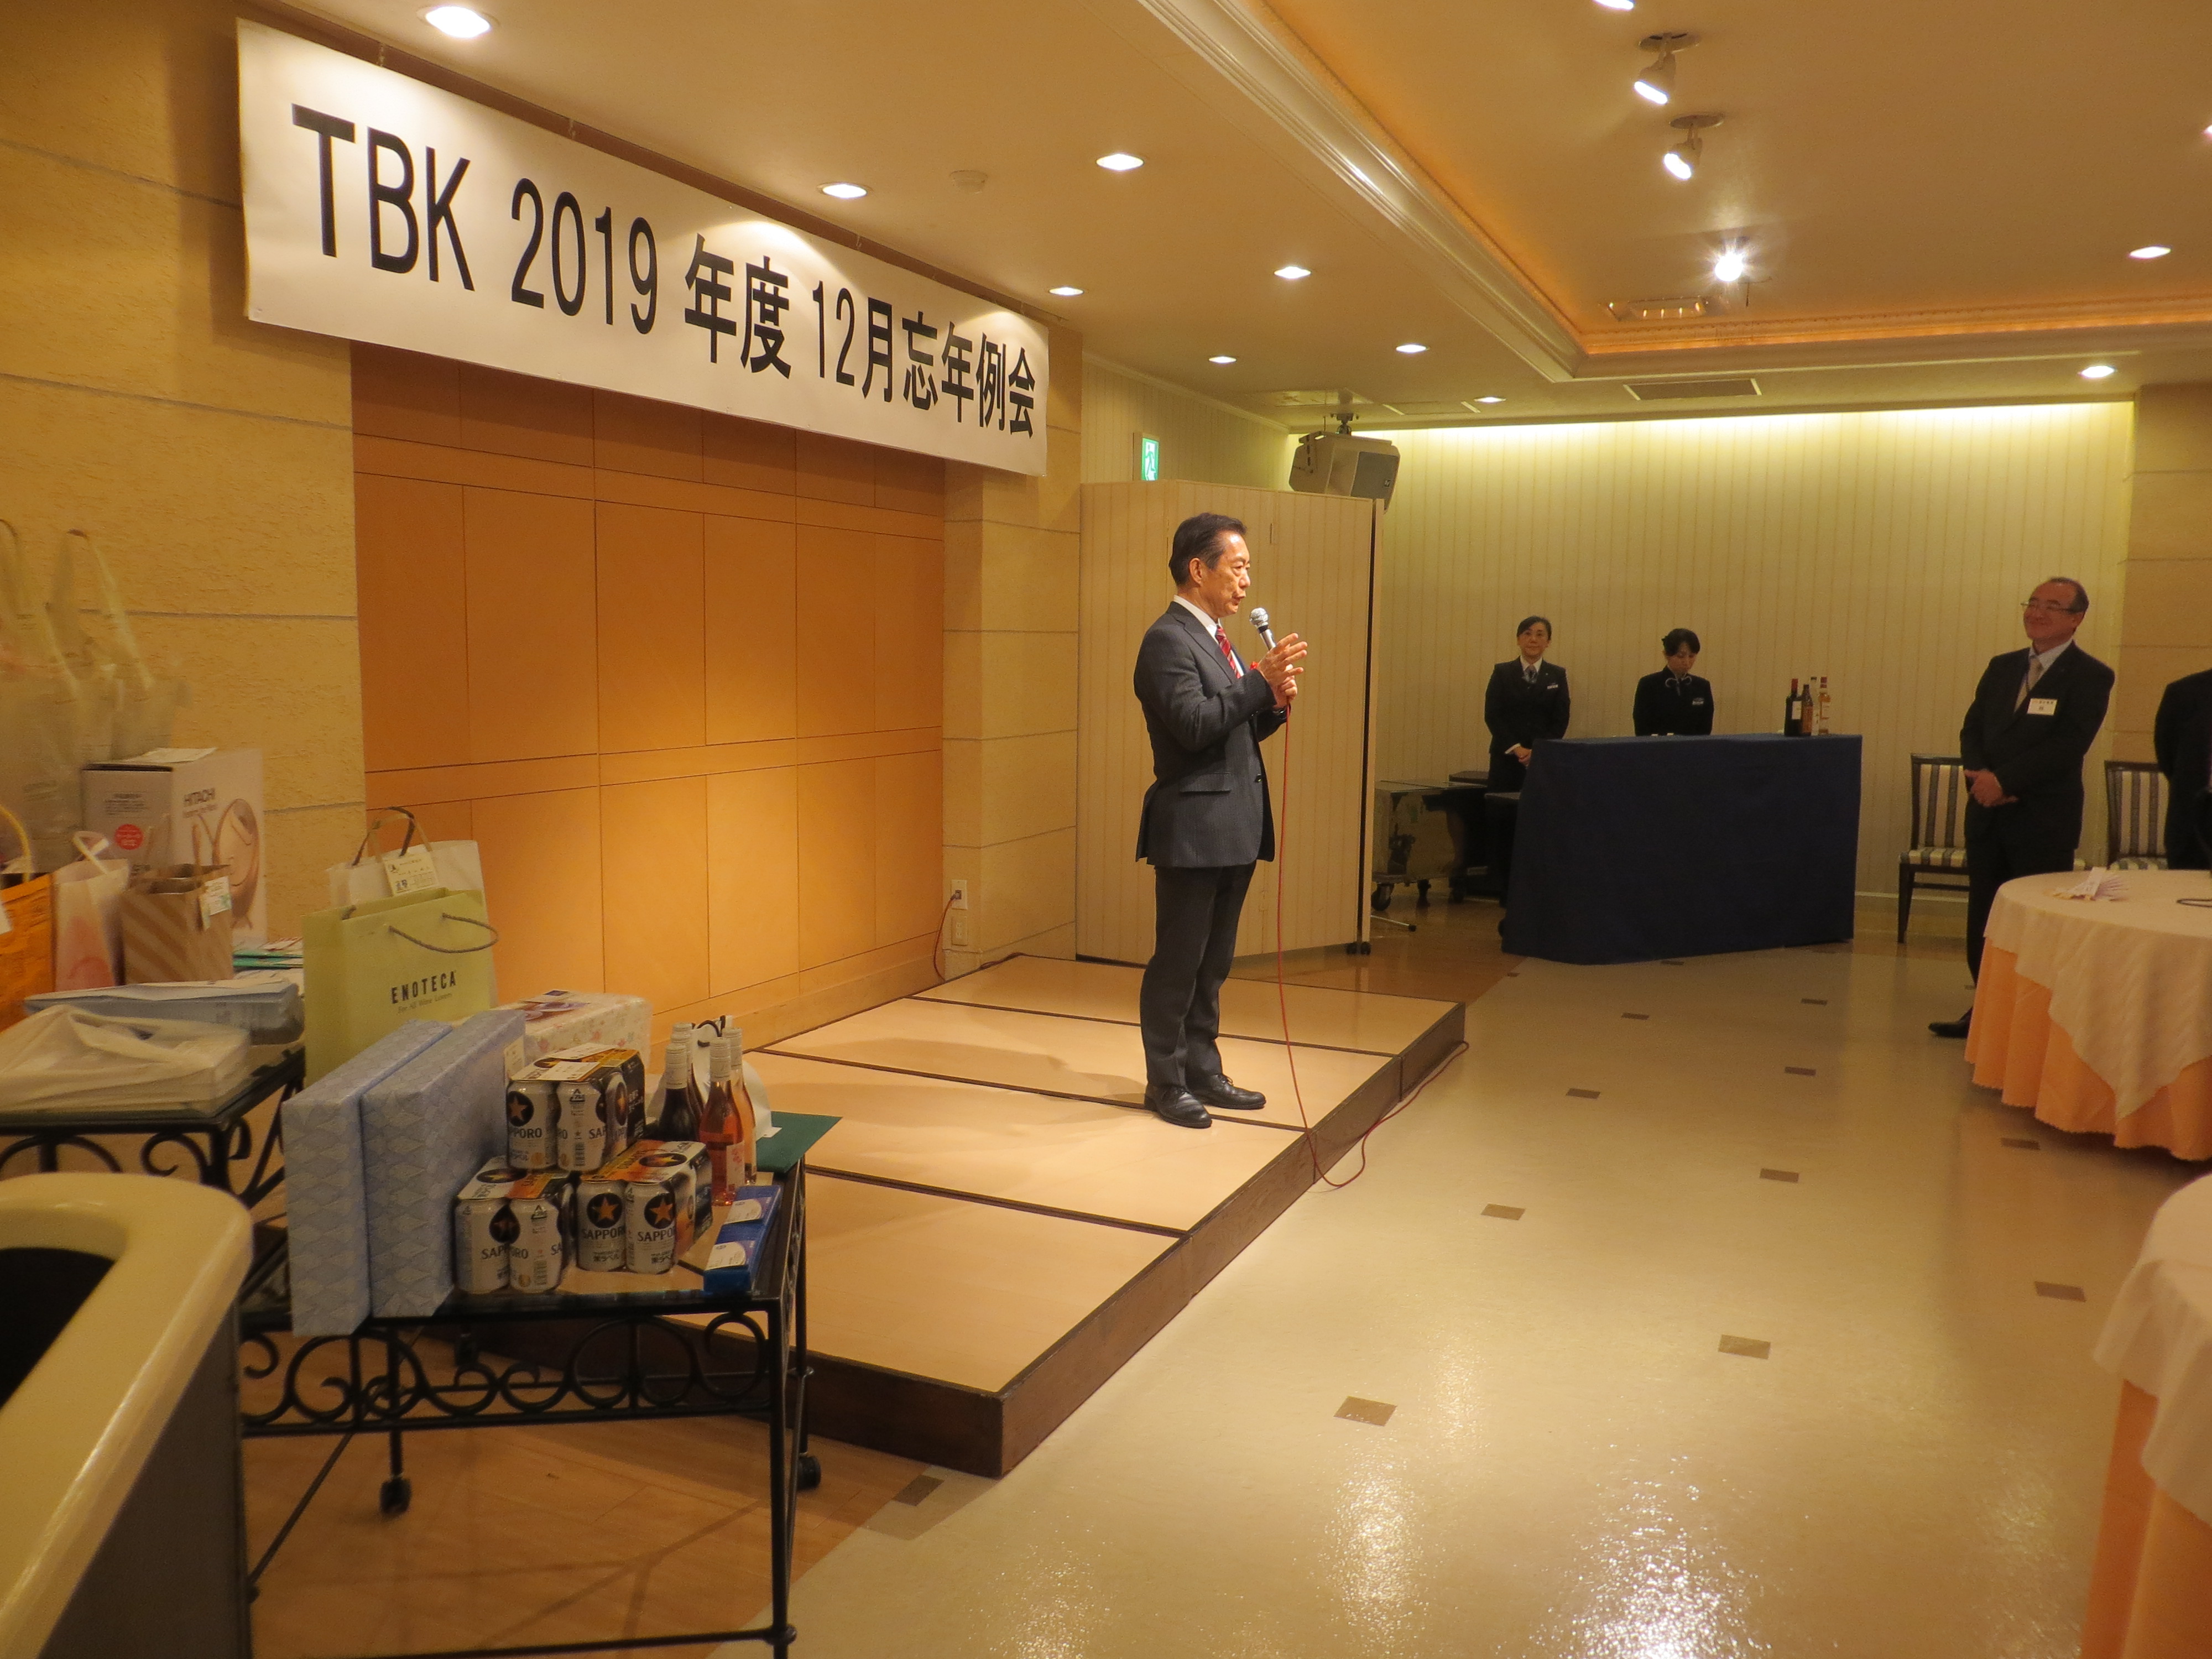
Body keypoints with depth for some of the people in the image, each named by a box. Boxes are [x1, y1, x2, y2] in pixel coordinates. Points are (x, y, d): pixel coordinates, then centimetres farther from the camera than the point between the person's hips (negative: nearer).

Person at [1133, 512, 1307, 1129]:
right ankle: (1166, 1082, 13)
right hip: (1193, 828, -9)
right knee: (1177, 960, 2)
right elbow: (1195, 725, -23)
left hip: (1233, 826, 9)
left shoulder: (1214, 638, 17)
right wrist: (1261, 680, -23)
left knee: (1213, 961, 16)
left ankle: (1202, 1070, 26)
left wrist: (1275, 703, 0)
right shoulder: (1168, 639, -13)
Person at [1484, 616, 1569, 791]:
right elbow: (1492, 716, 0)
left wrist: (1538, 751, -9)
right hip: (1506, 756, 0)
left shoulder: (1557, 675, 9)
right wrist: (1516, 748, -11)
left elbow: (1561, 720, 4)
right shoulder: (1502, 673, 7)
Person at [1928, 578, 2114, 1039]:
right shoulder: (2002, 667, 13)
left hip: (2044, 820, -5)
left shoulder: (2090, 676, -5)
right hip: (1988, 814, 6)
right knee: (1983, 917, 10)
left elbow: (2069, 744, -15)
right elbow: (1972, 727, 9)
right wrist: (1978, 773, -11)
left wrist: (2004, 780, -20)